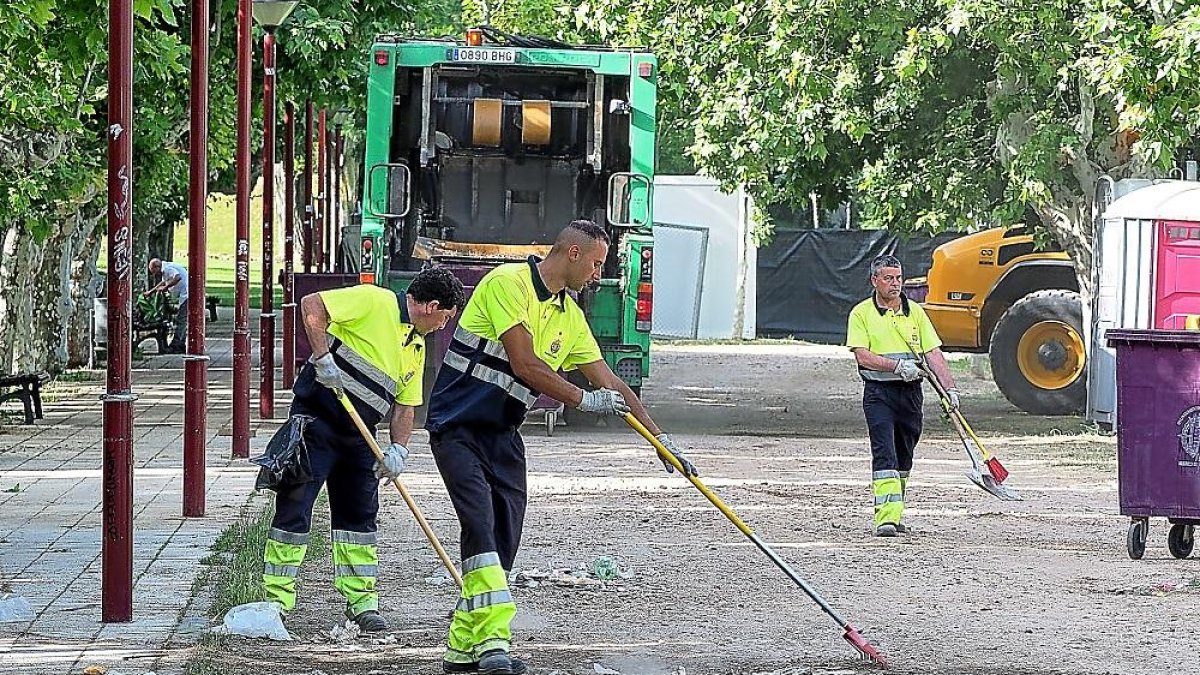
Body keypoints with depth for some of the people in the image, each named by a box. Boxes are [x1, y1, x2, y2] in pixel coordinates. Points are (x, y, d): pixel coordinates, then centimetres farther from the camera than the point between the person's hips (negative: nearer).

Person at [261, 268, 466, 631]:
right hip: (317, 420, -8)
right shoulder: (375, 302, -12)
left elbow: (404, 405, 15)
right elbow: (312, 305, -19)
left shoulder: (417, 347, 14)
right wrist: (323, 358, -25)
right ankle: (276, 598, -1)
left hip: (359, 435, 8)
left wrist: (399, 449, 0)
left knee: (360, 514, 10)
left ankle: (360, 601, 17)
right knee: (294, 508, -6)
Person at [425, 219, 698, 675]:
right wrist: (584, 400, -12)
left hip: (503, 434, 8)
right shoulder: (508, 283, -14)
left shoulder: (570, 315, 12)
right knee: (480, 524, -21)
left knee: (503, 543, 2)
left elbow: (610, 384, 15)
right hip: (457, 427, -8)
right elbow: (525, 365, -20)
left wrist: (660, 439, 13)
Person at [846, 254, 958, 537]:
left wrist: (950, 387, -7)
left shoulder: (915, 311, 9)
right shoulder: (861, 313, -1)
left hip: (910, 391, 4)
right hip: (878, 392, -4)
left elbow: (933, 353, 4)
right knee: (884, 455, -15)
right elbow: (862, 356, -11)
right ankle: (886, 517, -21)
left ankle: (895, 514, 23)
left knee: (904, 457, 12)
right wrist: (897, 365, -22)